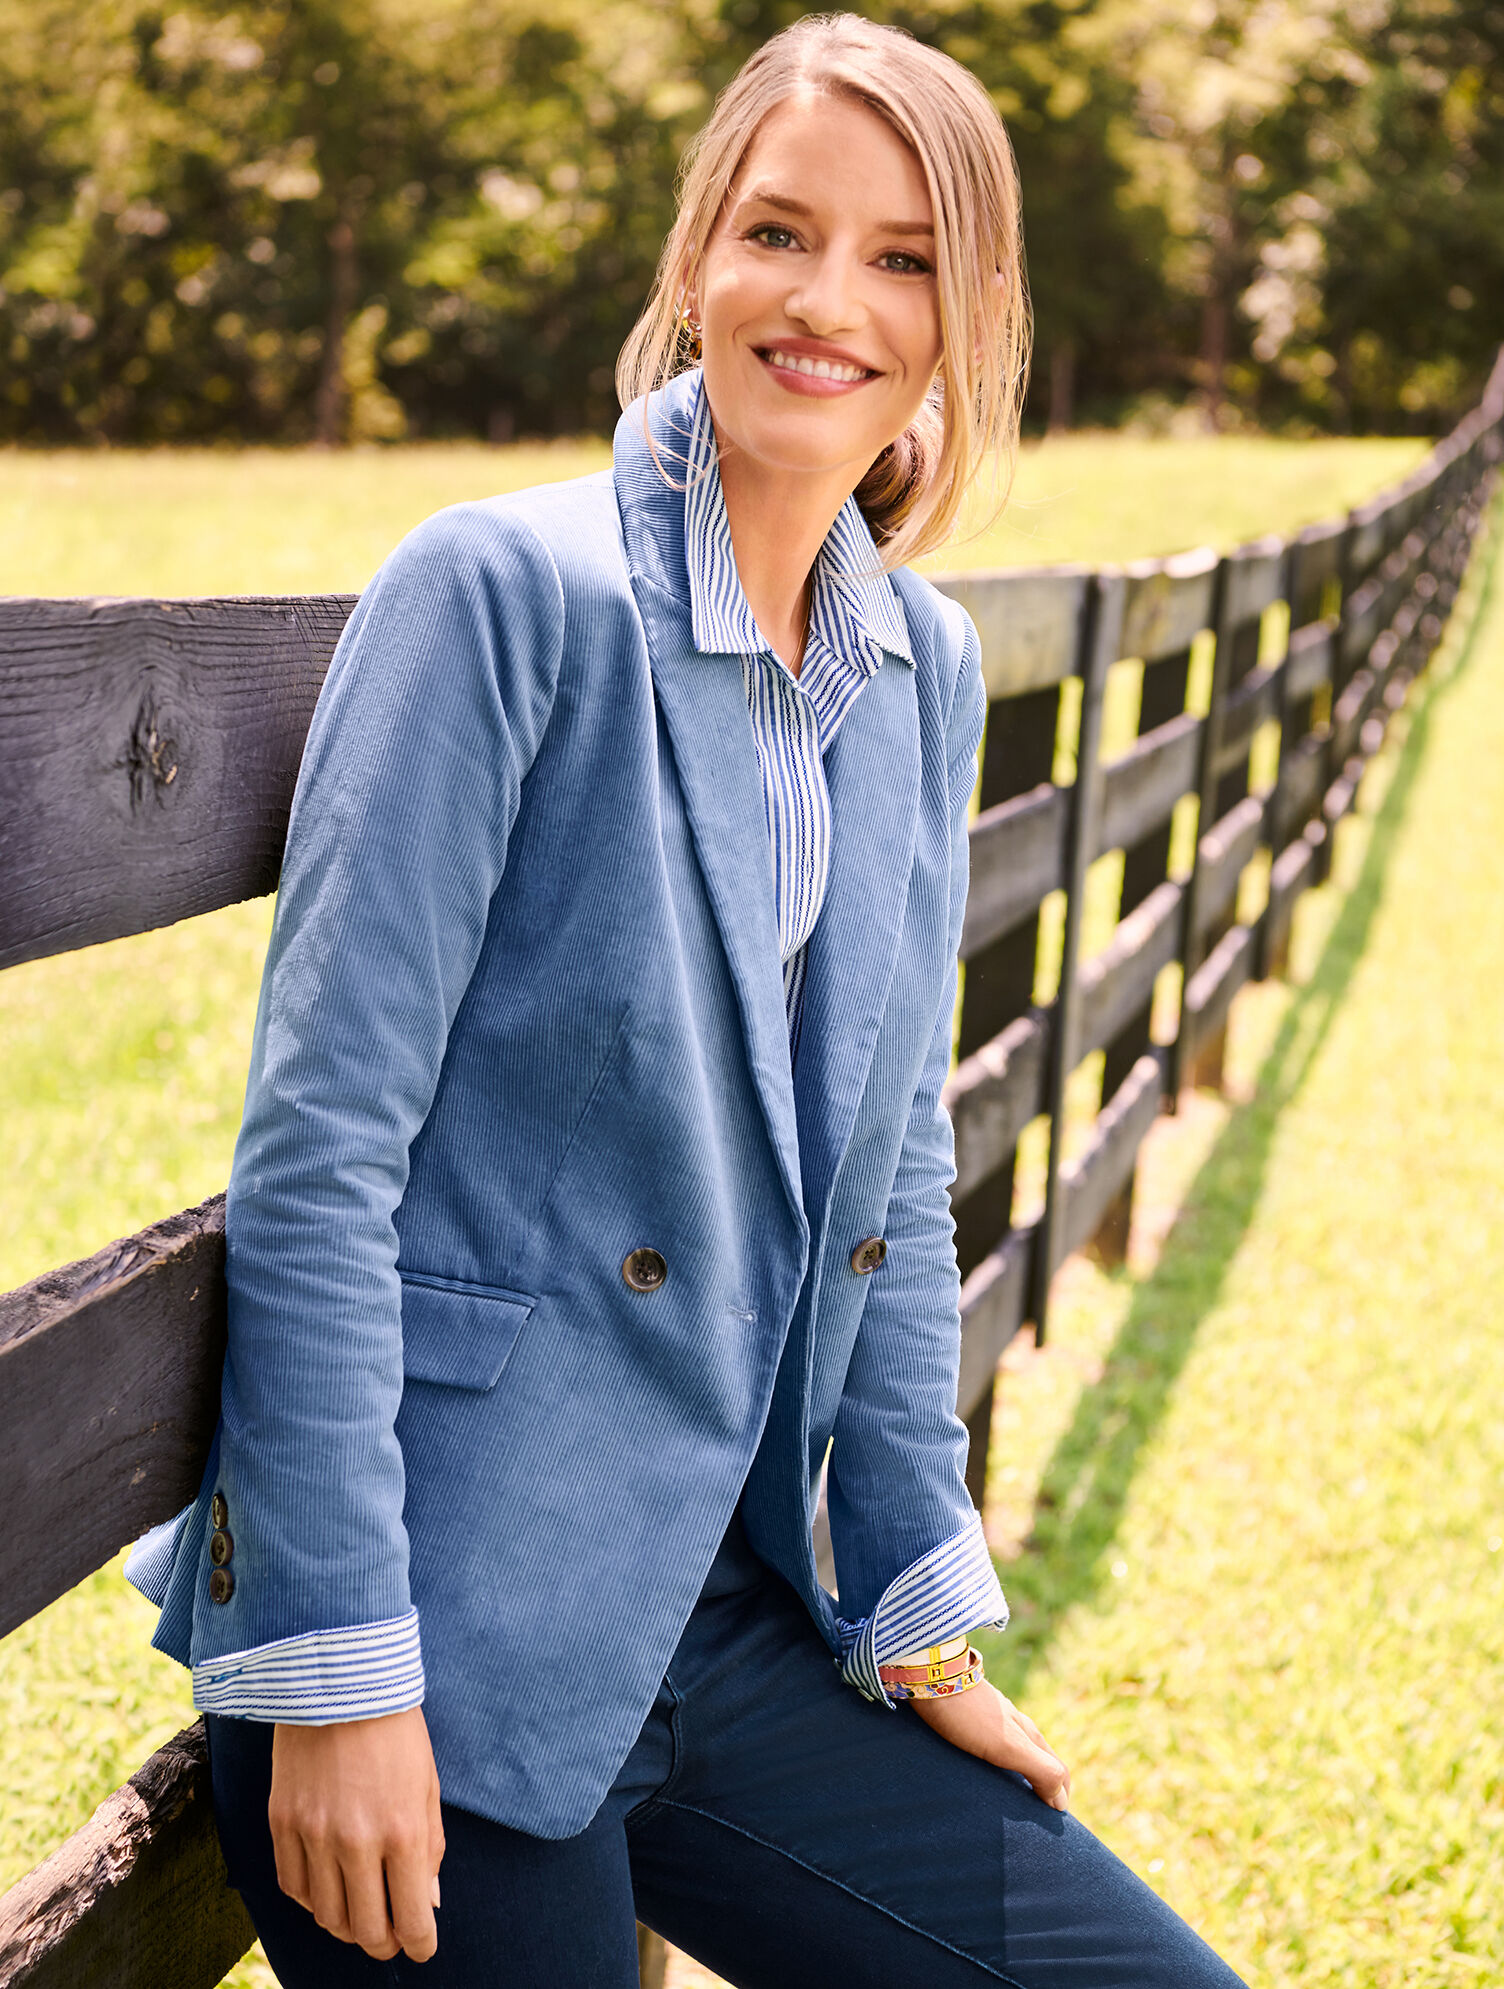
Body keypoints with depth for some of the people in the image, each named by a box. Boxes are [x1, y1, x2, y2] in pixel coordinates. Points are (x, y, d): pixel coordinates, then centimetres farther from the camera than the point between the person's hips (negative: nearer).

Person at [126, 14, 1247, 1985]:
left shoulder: (927, 676, 7)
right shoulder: (503, 591, -13)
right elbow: (321, 1145, -15)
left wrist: (916, 1615, 12)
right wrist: (335, 1670, -16)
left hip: (719, 1629, 6)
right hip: (441, 1663, -6)